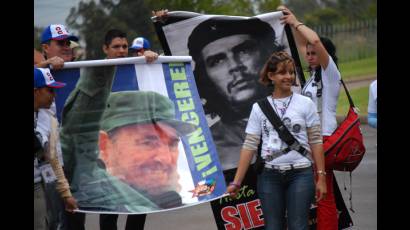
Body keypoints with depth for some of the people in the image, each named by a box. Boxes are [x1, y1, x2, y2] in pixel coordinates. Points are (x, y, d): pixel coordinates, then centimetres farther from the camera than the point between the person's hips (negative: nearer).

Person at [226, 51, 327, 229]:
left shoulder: (305, 104, 3)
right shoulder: (259, 107, 5)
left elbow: (316, 142, 2)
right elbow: (249, 146, 3)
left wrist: (321, 177, -3)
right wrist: (236, 182, -2)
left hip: (300, 174, -1)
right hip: (270, 176, 1)